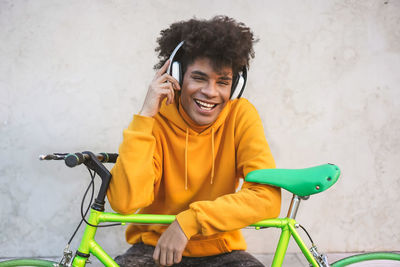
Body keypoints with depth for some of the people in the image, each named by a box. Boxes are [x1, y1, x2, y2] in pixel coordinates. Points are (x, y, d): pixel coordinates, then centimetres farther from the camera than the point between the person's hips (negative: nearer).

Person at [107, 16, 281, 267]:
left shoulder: (241, 116, -10)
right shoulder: (156, 121, -11)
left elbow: (268, 198, -19)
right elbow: (125, 202, -24)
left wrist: (189, 221, -26)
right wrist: (145, 116, -26)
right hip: (153, 246, 0)